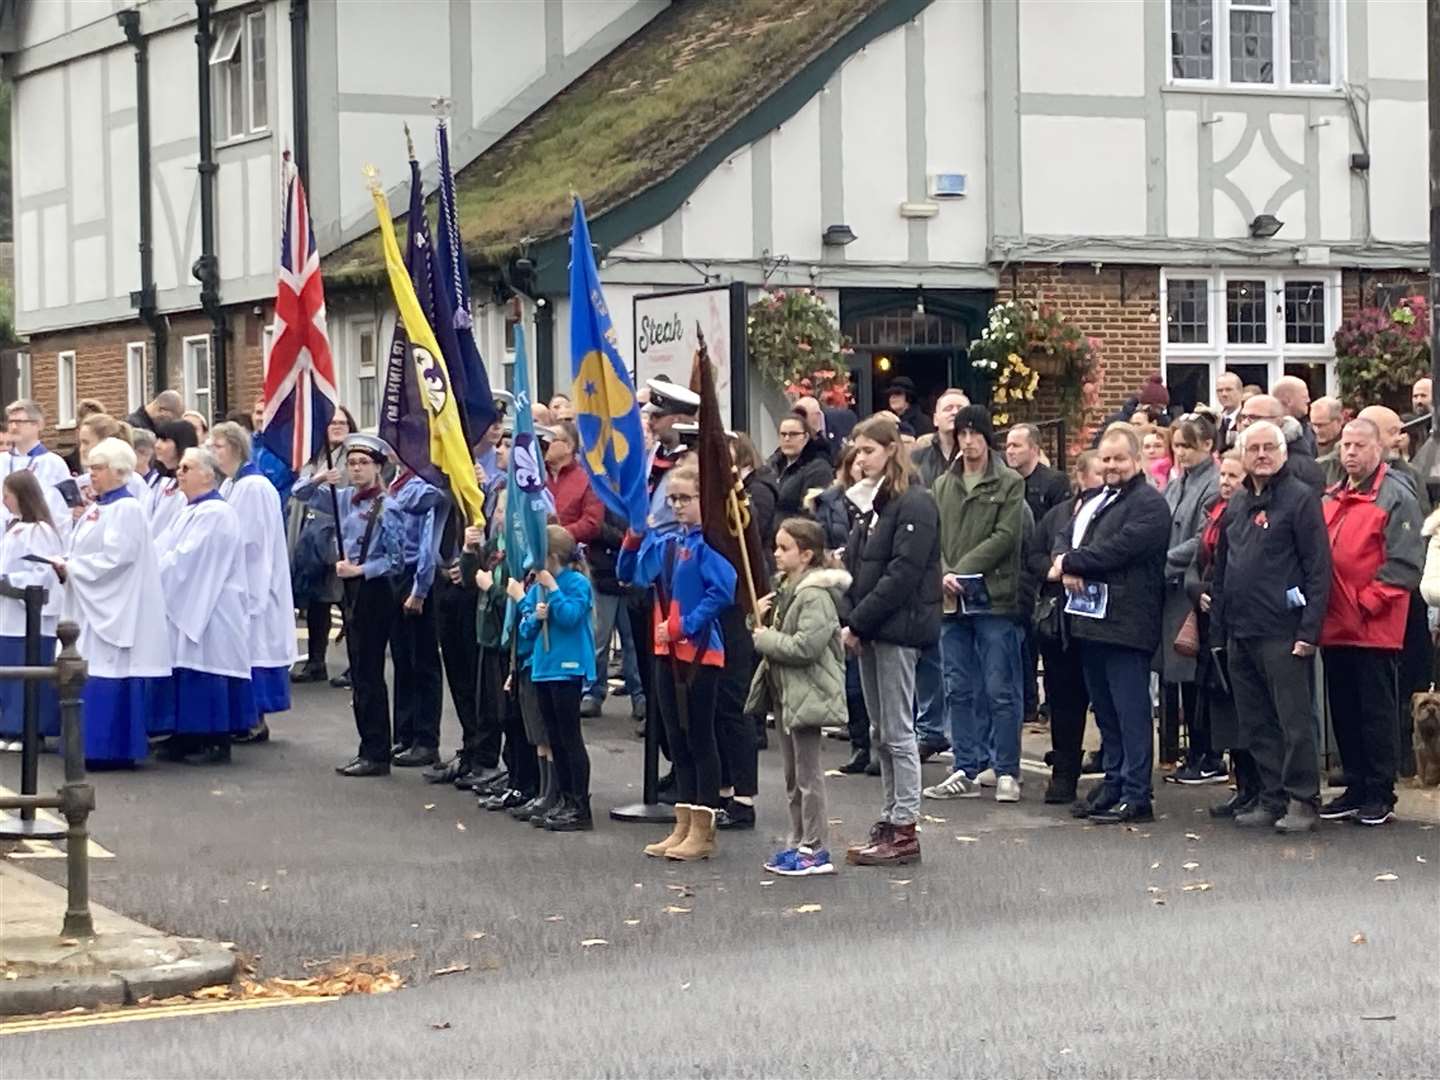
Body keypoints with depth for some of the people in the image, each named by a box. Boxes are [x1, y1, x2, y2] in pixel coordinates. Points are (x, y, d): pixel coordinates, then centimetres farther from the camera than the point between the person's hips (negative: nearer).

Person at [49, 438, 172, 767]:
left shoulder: (127, 509, -11)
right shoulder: (95, 509, 16)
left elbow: (115, 556, -20)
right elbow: (81, 550, 18)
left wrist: (71, 568, -16)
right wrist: (64, 565, -2)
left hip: (113, 608, -9)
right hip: (90, 605, 9)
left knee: (108, 677, -8)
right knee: (86, 677, 8)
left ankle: (111, 748, -6)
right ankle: (93, 747, 12)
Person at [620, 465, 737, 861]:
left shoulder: (708, 541, -13)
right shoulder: (663, 541, 10)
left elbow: (723, 590, -21)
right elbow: (629, 573, 13)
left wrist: (684, 625, -18)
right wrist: (634, 536, -3)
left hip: (700, 651, -8)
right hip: (668, 651, 8)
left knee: (699, 739, -1)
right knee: (677, 740, 12)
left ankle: (703, 832, 5)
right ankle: (683, 827, 19)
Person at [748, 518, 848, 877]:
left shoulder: (816, 595, -18)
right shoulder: (786, 588, 12)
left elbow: (805, 646, -26)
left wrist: (764, 638, -15)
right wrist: (764, 618, 3)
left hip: (807, 694, -10)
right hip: (784, 692, 10)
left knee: (808, 774, -4)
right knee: (793, 776, 16)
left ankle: (814, 850, 0)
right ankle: (798, 842, 24)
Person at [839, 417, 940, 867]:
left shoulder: (914, 504, -11)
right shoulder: (870, 503, 16)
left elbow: (902, 574, -18)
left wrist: (858, 622, -18)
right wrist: (848, 619, 0)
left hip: (898, 628, -9)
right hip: (868, 629, 9)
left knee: (897, 731, -6)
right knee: (880, 732, 12)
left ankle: (904, 829, -2)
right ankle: (891, 820, 18)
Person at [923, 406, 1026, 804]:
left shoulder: (1009, 483, 0)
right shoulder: (942, 486, 14)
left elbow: (1005, 536, -9)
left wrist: (963, 570, -14)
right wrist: (943, 574, -11)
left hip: (995, 598, -5)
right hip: (953, 602, 5)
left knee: (1001, 690, -3)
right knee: (960, 691, 8)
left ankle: (1006, 772, 3)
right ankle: (967, 772, 14)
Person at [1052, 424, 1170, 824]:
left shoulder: (1149, 503, -9)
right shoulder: (1094, 501, 21)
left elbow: (1118, 549, -18)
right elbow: (1065, 538, 15)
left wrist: (1069, 562, -7)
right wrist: (1066, 565, -8)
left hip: (1126, 622, -9)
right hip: (1092, 621, 9)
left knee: (1131, 710, -6)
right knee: (1105, 710, 15)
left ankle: (1136, 795, -4)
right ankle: (1113, 783, 23)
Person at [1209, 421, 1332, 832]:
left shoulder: (1300, 498, -5)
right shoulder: (1236, 504, 16)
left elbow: (1319, 569, -10)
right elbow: (1221, 566, 22)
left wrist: (1309, 629, -15)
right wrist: (1218, 624, 14)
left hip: (1283, 634, -7)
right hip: (1241, 634, 7)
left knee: (1294, 719, -4)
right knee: (1256, 725, 9)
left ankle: (1302, 801, 1)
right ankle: (1272, 798, 16)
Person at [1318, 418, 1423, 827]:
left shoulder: (1396, 497, -7)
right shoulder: (1331, 499, 15)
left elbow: (1405, 563, -13)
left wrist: (1367, 602, -15)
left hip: (1375, 628, -7)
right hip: (1336, 626, 7)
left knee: (1377, 713, 0)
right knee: (1344, 712, 11)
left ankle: (1380, 795, 6)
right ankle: (1356, 789, 20)